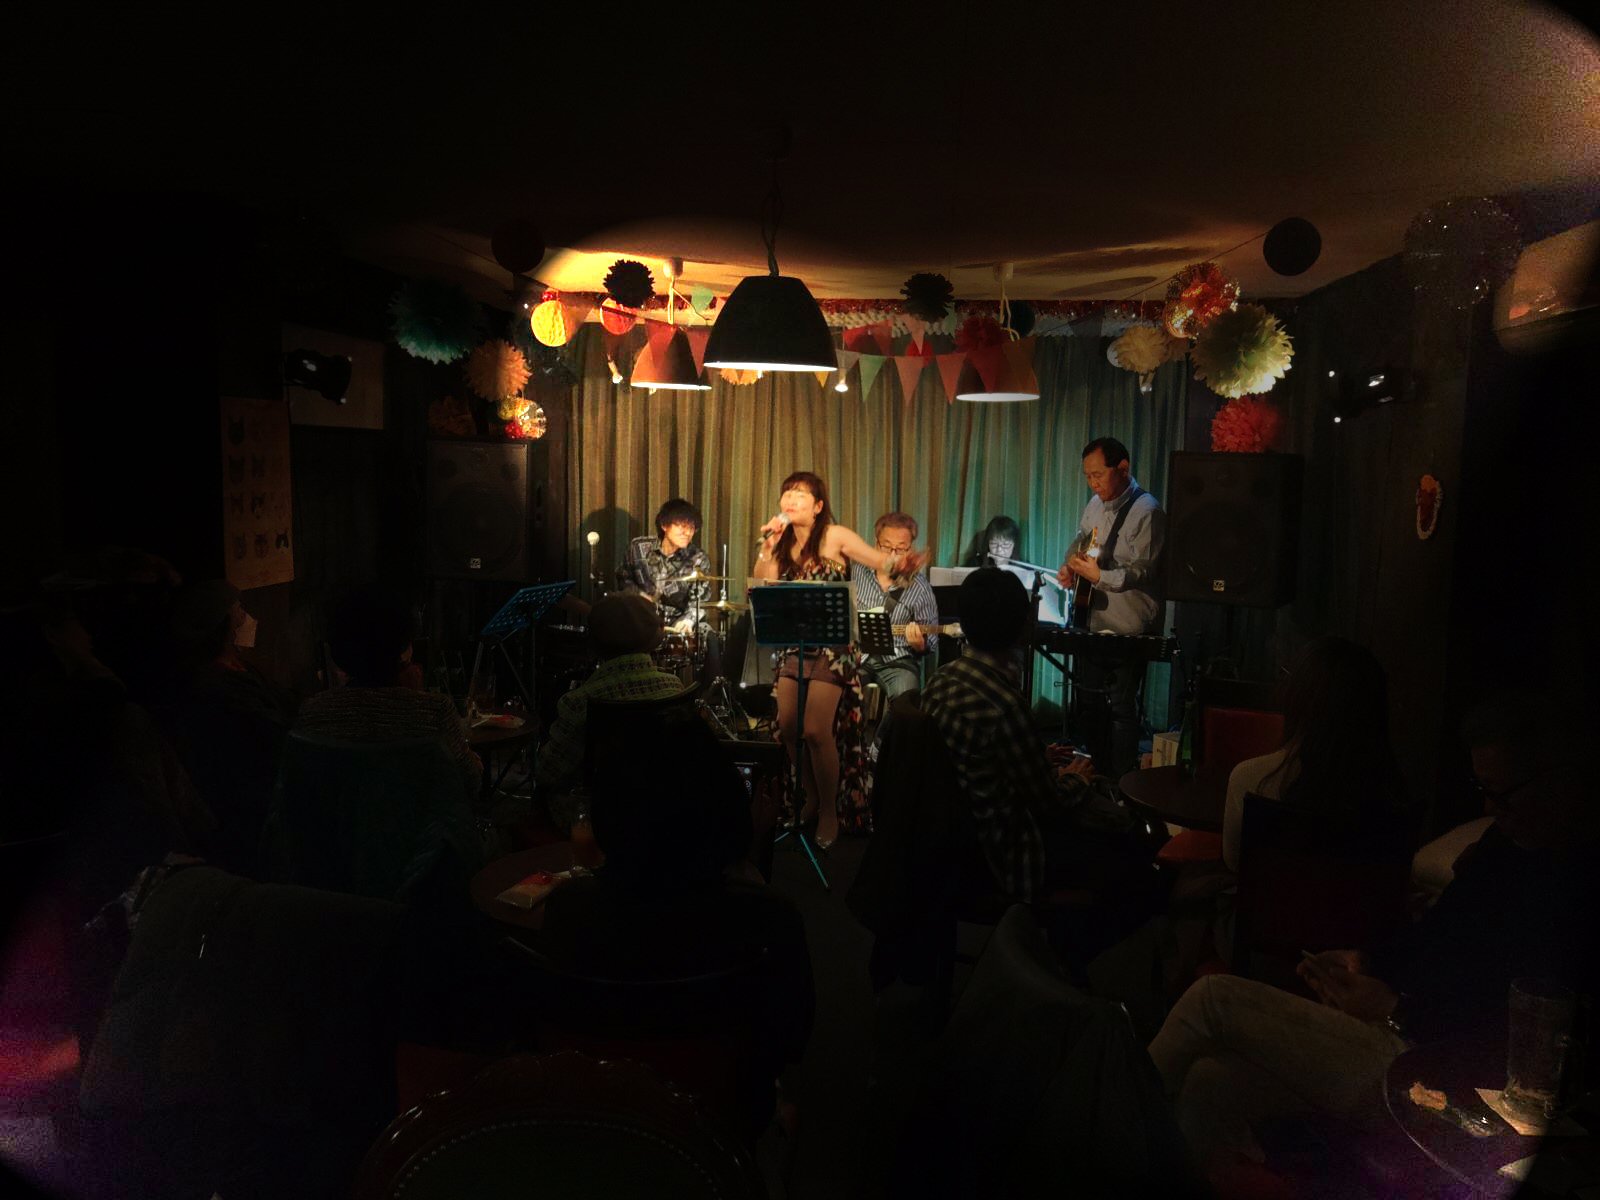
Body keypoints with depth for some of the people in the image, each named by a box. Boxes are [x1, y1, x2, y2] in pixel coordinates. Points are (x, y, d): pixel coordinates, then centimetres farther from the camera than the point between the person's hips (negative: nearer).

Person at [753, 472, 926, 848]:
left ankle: (830, 810, 9)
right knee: (787, 726, 3)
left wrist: (902, 562, -43)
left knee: (816, 730, -11)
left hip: (833, 647, -6)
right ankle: (811, 796, 27)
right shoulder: (783, 545, 7)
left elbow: (883, 560, -20)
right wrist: (768, 547, -11)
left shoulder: (835, 537, -8)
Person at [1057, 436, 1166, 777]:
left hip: (1127, 628, -8)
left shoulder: (1147, 512, -16)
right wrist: (1070, 567, 3)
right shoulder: (1096, 503, 10)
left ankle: (1122, 784, 11)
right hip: (1093, 620, 8)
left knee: (1121, 705, -2)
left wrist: (1099, 575, -31)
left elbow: (1143, 571, -22)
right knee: (1090, 698, 16)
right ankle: (1096, 771, 31)